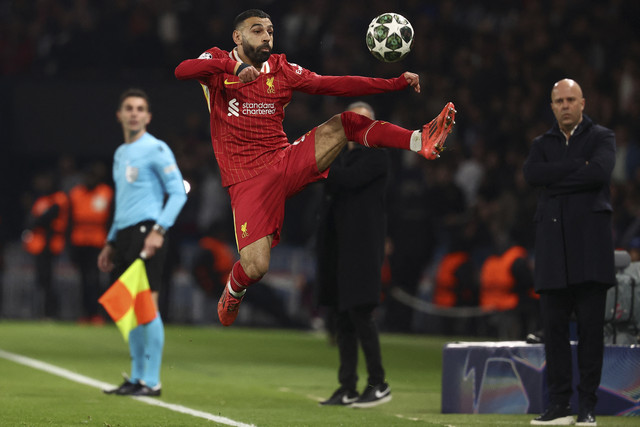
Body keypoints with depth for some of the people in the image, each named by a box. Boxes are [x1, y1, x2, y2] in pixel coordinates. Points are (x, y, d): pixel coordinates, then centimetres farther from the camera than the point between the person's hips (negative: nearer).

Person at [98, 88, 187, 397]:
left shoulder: (155, 149, -4)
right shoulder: (120, 154, 20)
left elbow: (178, 192, -9)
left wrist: (159, 230, -19)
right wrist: (110, 243, 23)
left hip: (146, 232, -8)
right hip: (124, 234, 8)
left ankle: (151, 381, -8)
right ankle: (137, 377, 12)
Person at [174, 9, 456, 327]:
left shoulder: (282, 70, 9)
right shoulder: (218, 64, -1)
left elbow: (334, 85, 1)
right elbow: (182, 71, -23)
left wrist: (397, 83, -9)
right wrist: (234, 66, -39)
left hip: (286, 163, 4)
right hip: (248, 180, -4)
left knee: (346, 123, -11)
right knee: (255, 267, -17)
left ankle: (420, 142, -17)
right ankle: (233, 291, 17)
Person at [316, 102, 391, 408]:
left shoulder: (376, 156, -5)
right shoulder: (341, 154, 19)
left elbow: (348, 179, -19)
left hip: (362, 245, -8)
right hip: (338, 245, 8)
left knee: (359, 311, -12)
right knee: (341, 316, 7)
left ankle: (378, 385, -5)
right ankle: (347, 388, 11)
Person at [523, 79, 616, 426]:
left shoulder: (601, 138, 8)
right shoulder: (543, 144, 19)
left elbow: (600, 172, -12)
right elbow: (531, 173, -3)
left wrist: (556, 178, -5)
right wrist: (578, 166, -8)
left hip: (590, 241, -3)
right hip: (552, 240, 3)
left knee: (590, 326, -6)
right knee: (554, 326, 0)